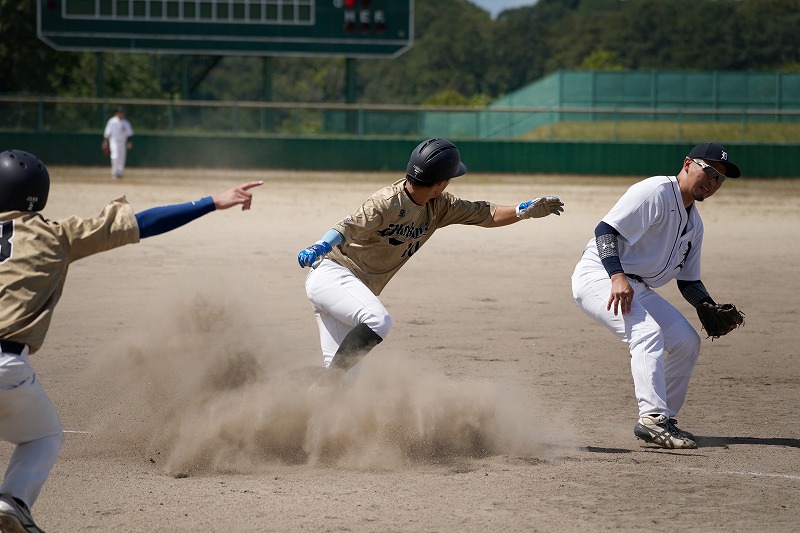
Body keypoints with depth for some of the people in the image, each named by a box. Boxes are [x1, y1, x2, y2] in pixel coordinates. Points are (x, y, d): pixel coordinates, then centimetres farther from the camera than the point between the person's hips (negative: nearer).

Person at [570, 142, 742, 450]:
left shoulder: (694, 224, 16)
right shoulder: (656, 192, -13)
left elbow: (688, 281, 20)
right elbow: (605, 229, -22)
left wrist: (712, 311, 1)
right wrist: (617, 276, -35)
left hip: (638, 289, 10)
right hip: (598, 275, -10)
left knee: (687, 341, 6)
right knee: (648, 332, -29)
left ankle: (663, 419, 14)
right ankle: (653, 419, -37)